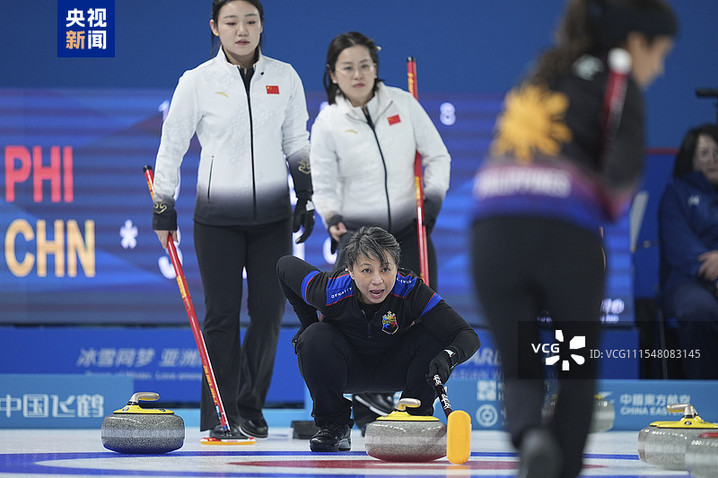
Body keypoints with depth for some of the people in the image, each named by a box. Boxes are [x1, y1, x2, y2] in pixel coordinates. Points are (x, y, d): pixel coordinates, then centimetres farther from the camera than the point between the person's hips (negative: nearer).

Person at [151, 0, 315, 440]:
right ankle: (221, 416, 4)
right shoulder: (198, 82, -4)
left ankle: (250, 409, 16)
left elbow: (297, 142, 11)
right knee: (222, 313, -3)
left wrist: (307, 196, 3)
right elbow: (172, 146, 2)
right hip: (218, 216, -2)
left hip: (272, 214, 3)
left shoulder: (285, 77, 3)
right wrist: (164, 209, 1)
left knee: (269, 311, 2)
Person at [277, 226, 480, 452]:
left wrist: (447, 357, -56)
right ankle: (333, 425, -10)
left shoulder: (411, 291, -31)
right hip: (348, 371, 0)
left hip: (393, 370, 0)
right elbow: (285, 265, -10)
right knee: (316, 337, -31)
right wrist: (308, 321, -5)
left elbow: (468, 336, -34)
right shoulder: (329, 291, -31)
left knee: (434, 335, -27)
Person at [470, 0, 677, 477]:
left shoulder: (542, 74, 26)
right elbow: (625, 167, -10)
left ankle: (530, 435, -18)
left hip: (494, 234, 4)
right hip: (565, 235, -4)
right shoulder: (617, 84, 5)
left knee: (521, 371, 14)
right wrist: (615, 204, 10)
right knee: (580, 370, 19)